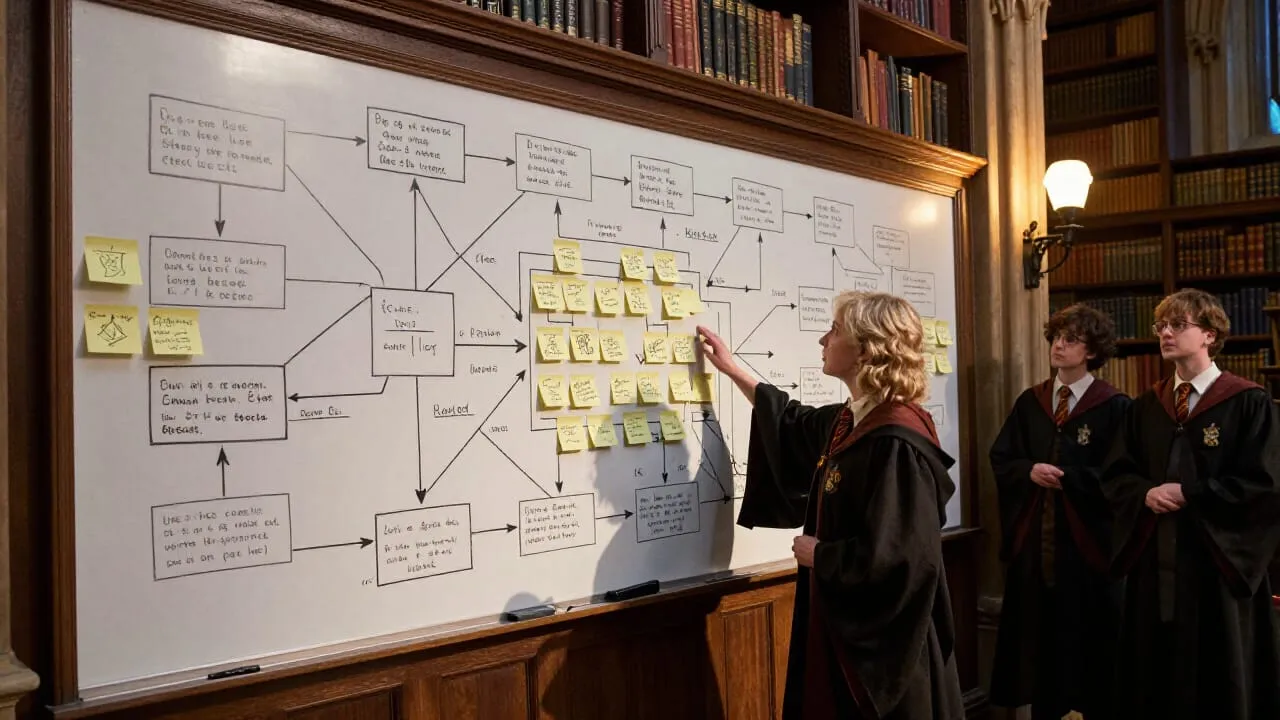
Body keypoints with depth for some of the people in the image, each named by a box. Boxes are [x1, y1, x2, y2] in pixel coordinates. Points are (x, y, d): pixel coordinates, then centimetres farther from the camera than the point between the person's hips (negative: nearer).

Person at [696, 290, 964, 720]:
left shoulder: (896, 442, -24)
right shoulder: (848, 422, 5)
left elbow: (893, 556, -29)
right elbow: (794, 425, 27)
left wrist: (820, 554, -13)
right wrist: (732, 370, 30)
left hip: (883, 636, -9)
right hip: (845, 619, 9)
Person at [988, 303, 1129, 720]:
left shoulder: (1113, 406, -5)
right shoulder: (1029, 402, 9)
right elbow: (1000, 460, 7)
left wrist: (1066, 477, -19)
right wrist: (1030, 470, -13)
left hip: (1087, 536, -4)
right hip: (1034, 535, 4)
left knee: (1089, 637, 6)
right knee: (1039, 633, 11)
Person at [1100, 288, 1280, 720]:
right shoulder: (1145, 408, 10)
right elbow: (1115, 476, 9)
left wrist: (1188, 494, -15)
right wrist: (1147, 494, -11)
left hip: (1219, 560, -4)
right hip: (1154, 559, 5)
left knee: (1220, 680, 7)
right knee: (1156, 676, 11)